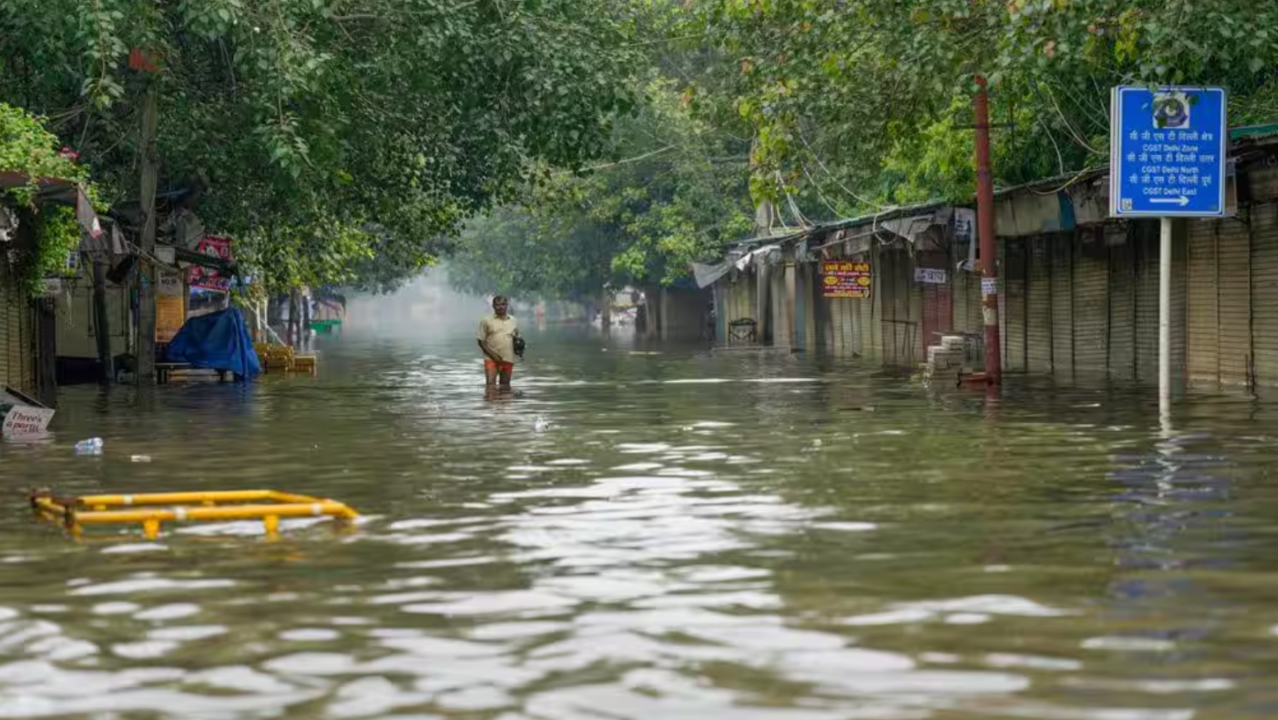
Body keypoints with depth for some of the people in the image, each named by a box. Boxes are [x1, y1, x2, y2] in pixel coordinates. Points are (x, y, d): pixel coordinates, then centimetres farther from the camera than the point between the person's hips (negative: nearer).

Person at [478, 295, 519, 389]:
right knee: (491, 384, -15)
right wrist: (492, 354, -13)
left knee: (505, 385, 11)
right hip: (491, 359, -4)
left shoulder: (513, 321, 10)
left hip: (508, 359, 4)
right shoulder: (487, 321, 0)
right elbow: (481, 340, -1)